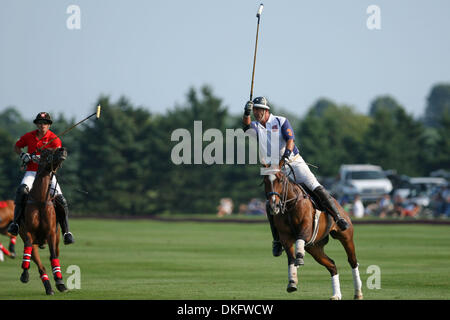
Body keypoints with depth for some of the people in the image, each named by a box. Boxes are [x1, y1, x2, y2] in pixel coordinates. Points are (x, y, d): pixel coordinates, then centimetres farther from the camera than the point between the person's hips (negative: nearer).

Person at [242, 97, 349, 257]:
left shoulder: (281, 121, -1)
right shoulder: (256, 126, 6)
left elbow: (290, 139, -13)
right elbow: (246, 126, -17)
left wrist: (287, 152, -34)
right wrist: (246, 114, -38)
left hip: (294, 162, -2)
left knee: (316, 188, -15)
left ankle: (338, 218, -7)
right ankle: (277, 240, 4)